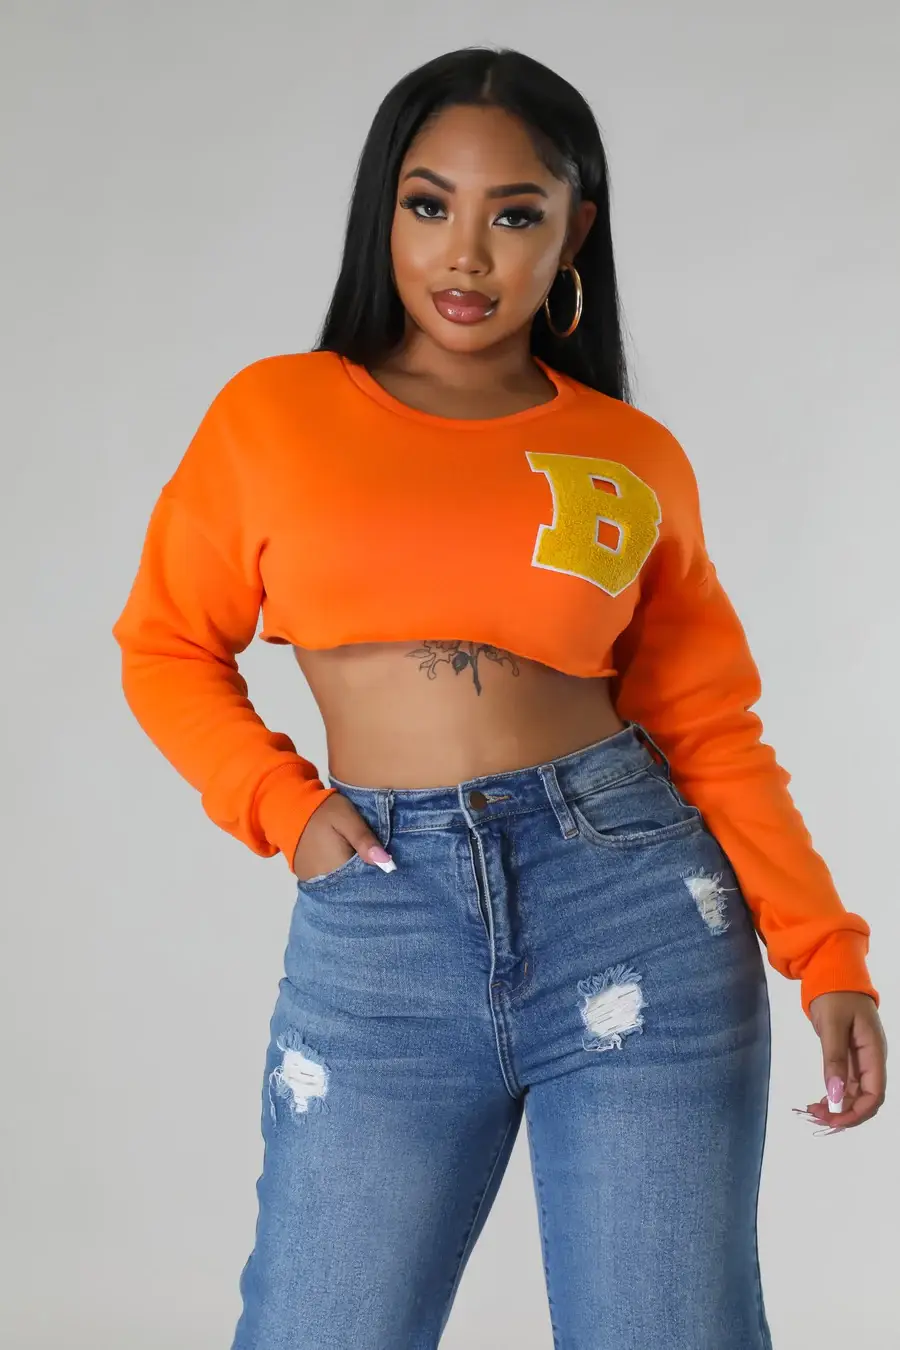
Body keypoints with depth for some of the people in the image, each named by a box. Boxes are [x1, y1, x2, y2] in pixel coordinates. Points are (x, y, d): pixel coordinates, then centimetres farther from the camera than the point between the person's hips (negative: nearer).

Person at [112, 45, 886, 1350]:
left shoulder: (636, 460, 6)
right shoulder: (275, 414, 6)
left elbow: (708, 726, 7)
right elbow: (167, 649, 14)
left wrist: (827, 956, -1)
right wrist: (279, 804, -1)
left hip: (631, 898, 0)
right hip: (378, 931, 0)